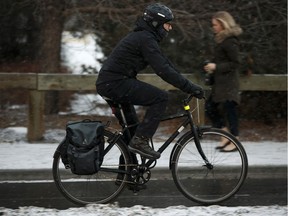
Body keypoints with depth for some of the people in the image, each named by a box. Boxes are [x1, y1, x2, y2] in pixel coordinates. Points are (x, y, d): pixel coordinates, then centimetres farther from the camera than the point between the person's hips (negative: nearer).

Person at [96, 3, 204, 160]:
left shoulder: (143, 36, 18)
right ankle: (140, 141, -15)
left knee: (131, 127, 25)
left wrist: (188, 85, 19)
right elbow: (163, 70, -21)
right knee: (161, 98, -14)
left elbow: (165, 63, 22)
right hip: (116, 83, -11)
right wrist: (189, 87, -18)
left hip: (106, 83, 11)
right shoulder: (146, 39, -14)